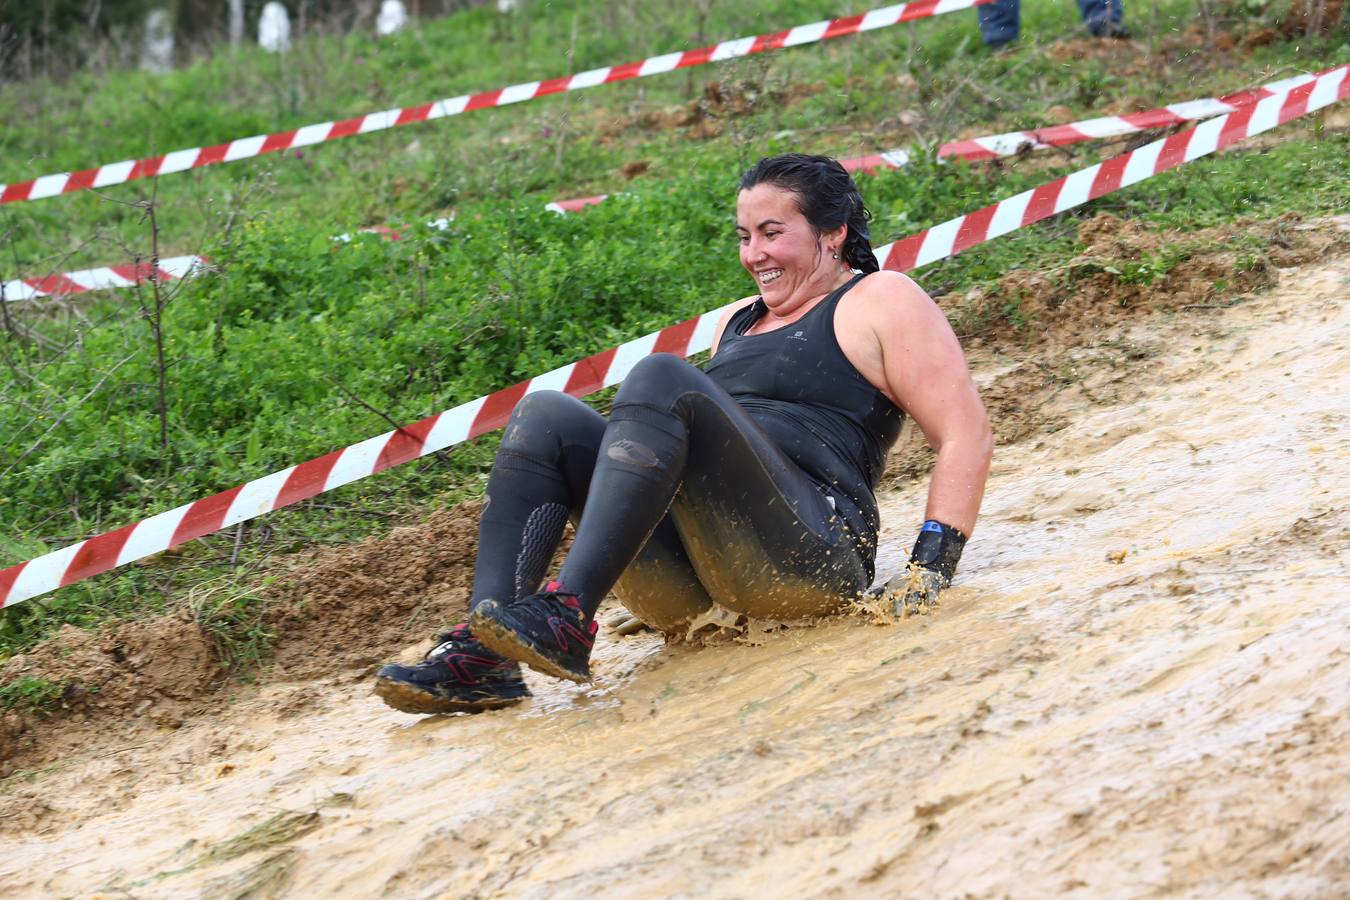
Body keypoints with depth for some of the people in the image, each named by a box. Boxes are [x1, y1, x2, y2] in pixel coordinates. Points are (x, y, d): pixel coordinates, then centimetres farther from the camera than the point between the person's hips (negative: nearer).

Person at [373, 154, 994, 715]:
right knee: (545, 417, -8)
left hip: (814, 552, -7)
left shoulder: (880, 300, 9)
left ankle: (568, 614, -40)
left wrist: (931, 566, -12)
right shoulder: (738, 322, 30)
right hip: (694, 586, 7)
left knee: (661, 378, -26)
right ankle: (484, 653, -27)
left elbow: (965, 435, 0)